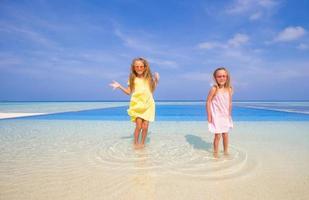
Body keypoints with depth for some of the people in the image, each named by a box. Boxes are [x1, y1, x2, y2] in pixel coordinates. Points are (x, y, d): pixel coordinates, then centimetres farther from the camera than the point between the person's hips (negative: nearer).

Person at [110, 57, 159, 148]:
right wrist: (119, 86, -4)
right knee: (138, 126, -8)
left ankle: (142, 143, 20)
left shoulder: (148, 78, 10)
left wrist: (156, 80, 11)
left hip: (148, 105, 2)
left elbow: (152, 90, 15)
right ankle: (136, 143, 12)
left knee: (145, 126, 1)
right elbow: (129, 92, 7)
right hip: (137, 105, -2)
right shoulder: (132, 78, 6)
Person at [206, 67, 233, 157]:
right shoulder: (214, 89, -15)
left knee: (225, 135, 14)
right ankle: (215, 153, 17)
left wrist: (229, 115, 12)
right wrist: (209, 116, -14)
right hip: (216, 116, -5)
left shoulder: (229, 89, 0)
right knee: (217, 135, 0)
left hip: (225, 116, 5)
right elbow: (208, 102, -13)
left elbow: (230, 103, 9)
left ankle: (226, 151, 32)